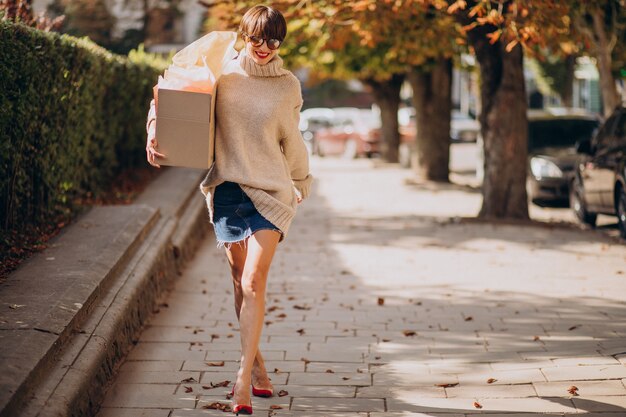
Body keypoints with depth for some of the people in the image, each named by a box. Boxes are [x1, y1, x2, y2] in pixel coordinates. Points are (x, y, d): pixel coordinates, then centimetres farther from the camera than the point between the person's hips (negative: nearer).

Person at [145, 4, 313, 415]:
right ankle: (257, 363, 27)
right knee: (241, 283, 11)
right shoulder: (222, 75, 3)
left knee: (253, 284, -13)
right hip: (227, 191, 2)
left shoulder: (288, 86, 3)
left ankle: (243, 382, -13)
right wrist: (155, 131, -4)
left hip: (270, 193, -2)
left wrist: (302, 184, 26)